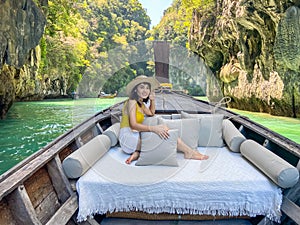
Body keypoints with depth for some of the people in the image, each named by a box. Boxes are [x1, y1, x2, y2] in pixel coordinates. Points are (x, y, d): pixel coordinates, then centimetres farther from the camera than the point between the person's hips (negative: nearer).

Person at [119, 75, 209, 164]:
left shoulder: (140, 103, 15)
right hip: (128, 136, -9)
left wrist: (152, 100, 13)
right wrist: (153, 128, -32)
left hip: (136, 135, 9)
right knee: (164, 129, -17)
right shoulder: (132, 102, -12)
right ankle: (189, 152, -9)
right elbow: (133, 125, -22)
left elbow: (151, 114, 29)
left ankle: (137, 152, -15)